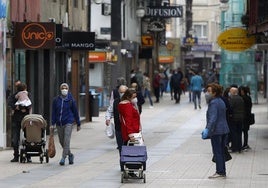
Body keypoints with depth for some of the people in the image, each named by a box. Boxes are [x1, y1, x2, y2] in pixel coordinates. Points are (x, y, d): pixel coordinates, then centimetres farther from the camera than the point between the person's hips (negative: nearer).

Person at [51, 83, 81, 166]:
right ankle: (70, 155, 28)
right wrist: (52, 124, 2)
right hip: (59, 123, 3)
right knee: (61, 141, 9)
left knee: (66, 140, -12)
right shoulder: (56, 100, 4)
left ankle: (63, 158, -11)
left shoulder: (71, 100, -1)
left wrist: (78, 124, 8)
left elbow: (75, 112, 4)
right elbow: (54, 112, 7)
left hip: (68, 122, -3)